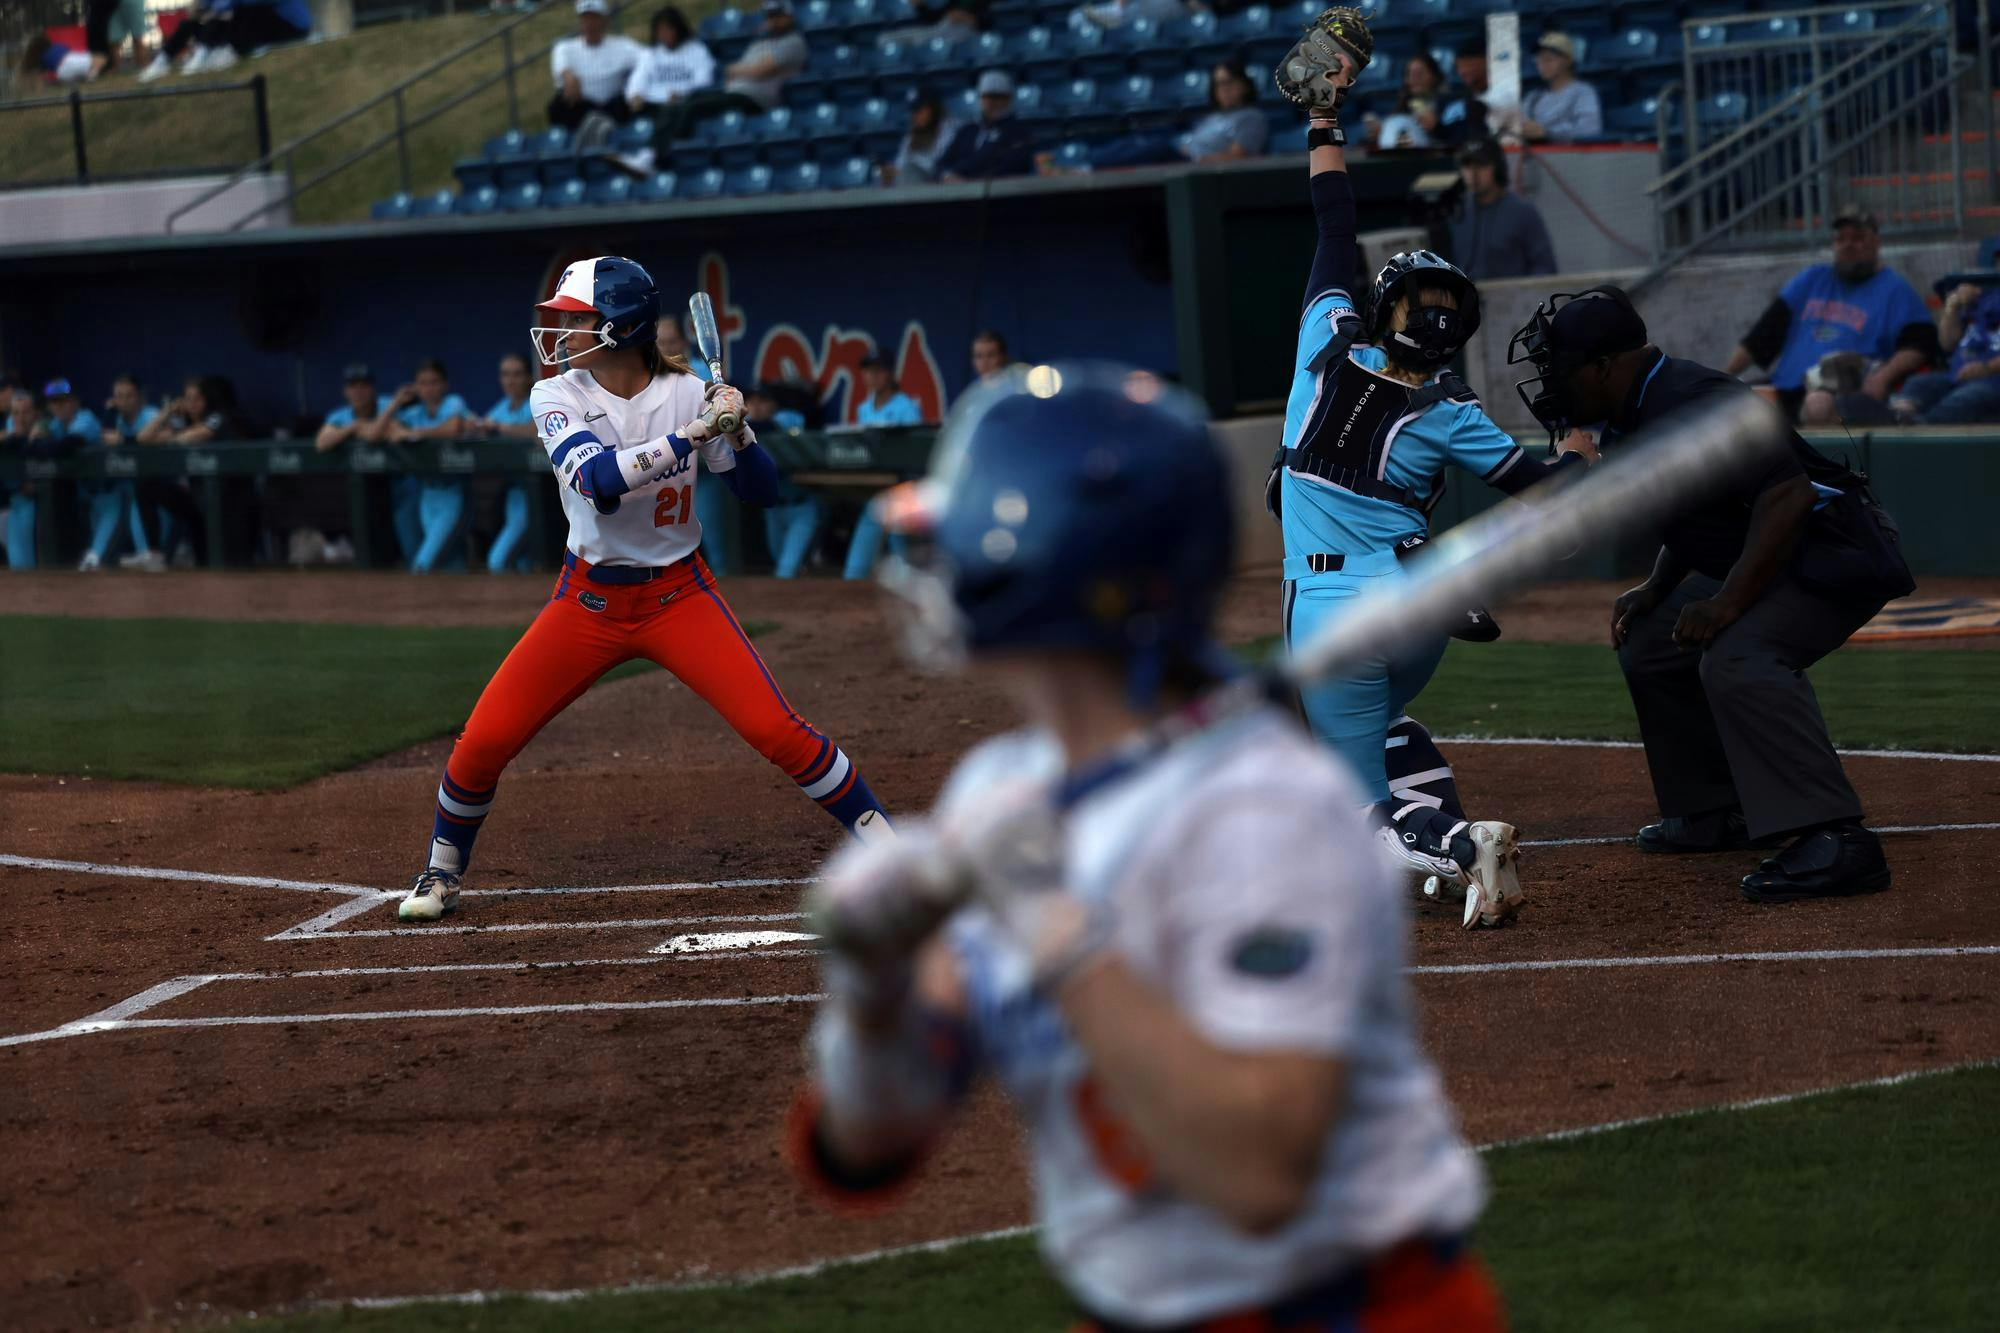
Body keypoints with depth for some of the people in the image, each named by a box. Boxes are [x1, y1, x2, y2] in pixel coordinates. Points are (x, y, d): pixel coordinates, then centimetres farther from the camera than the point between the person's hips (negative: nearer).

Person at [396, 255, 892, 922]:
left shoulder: (687, 394, -8)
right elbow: (600, 481, -28)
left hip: (678, 597, -1)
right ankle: (442, 872, 22)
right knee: (484, 741, -3)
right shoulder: (556, 398, -10)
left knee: (774, 728, -15)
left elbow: (759, 490, -3)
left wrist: (735, 428, -22)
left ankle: (883, 844, -1)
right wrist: (691, 433, -33)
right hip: (589, 600, 1)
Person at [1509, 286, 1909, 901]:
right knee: (1648, 646, 17)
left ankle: (1837, 841, -37)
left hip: (1837, 555, -12)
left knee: (1736, 657, -33)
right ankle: (1717, 812, 24)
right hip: (1762, 565, 12)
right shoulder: (1633, 417, 9)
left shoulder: (1692, 403, -24)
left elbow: (1787, 495, -32)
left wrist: (1728, 602, -31)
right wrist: (1655, 590, 11)